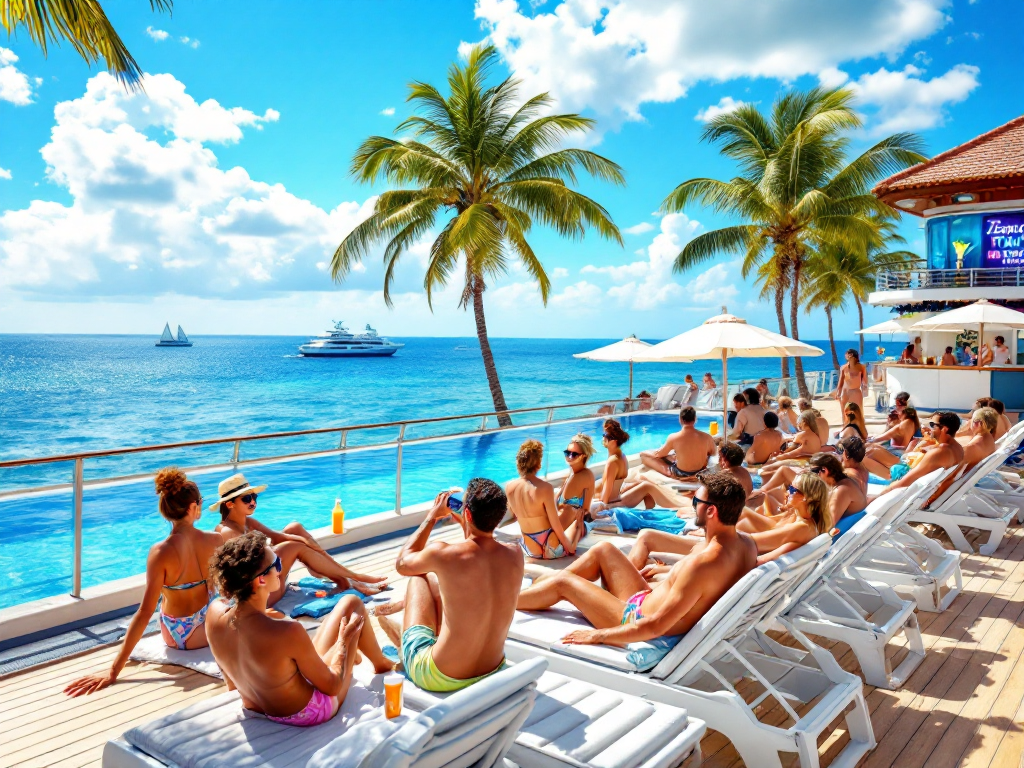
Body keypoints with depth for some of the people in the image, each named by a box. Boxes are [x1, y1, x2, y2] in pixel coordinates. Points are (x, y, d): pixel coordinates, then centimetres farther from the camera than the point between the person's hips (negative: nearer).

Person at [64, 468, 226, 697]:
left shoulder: (161, 552, -26)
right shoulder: (216, 540, -18)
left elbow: (145, 613, -27)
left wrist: (113, 671, -23)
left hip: (176, 636, 0)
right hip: (209, 628, 1)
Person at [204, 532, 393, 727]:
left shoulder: (215, 611, -19)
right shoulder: (287, 632, -38)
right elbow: (332, 687, -21)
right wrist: (344, 640, -4)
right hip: (308, 714, -6)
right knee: (352, 604, 8)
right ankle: (381, 664, 34)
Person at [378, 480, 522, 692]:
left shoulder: (444, 554, -24)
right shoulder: (515, 555, -11)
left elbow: (402, 564, 1)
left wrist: (432, 516, 8)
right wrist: (466, 524, 15)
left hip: (439, 680, -5)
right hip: (492, 673, 5)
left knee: (418, 579, 17)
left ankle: (403, 642, 42)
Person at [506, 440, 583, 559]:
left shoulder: (509, 487, -8)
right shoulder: (545, 488, -24)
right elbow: (556, 526, -17)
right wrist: (570, 547, -3)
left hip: (529, 550, 5)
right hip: (551, 550, -5)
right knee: (578, 522, 25)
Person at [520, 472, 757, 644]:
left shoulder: (704, 562, -35)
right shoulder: (747, 543, -8)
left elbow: (656, 626, -33)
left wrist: (596, 635, -23)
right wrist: (665, 569, 24)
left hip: (638, 619, -9)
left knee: (563, 582, 1)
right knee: (603, 549, 13)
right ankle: (533, 585, 26)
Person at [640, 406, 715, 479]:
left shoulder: (673, 438, -24)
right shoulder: (706, 437, -17)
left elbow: (658, 454, -6)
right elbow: (713, 452, 5)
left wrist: (644, 453, 16)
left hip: (680, 474, -5)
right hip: (700, 472, 5)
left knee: (643, 455, 5)